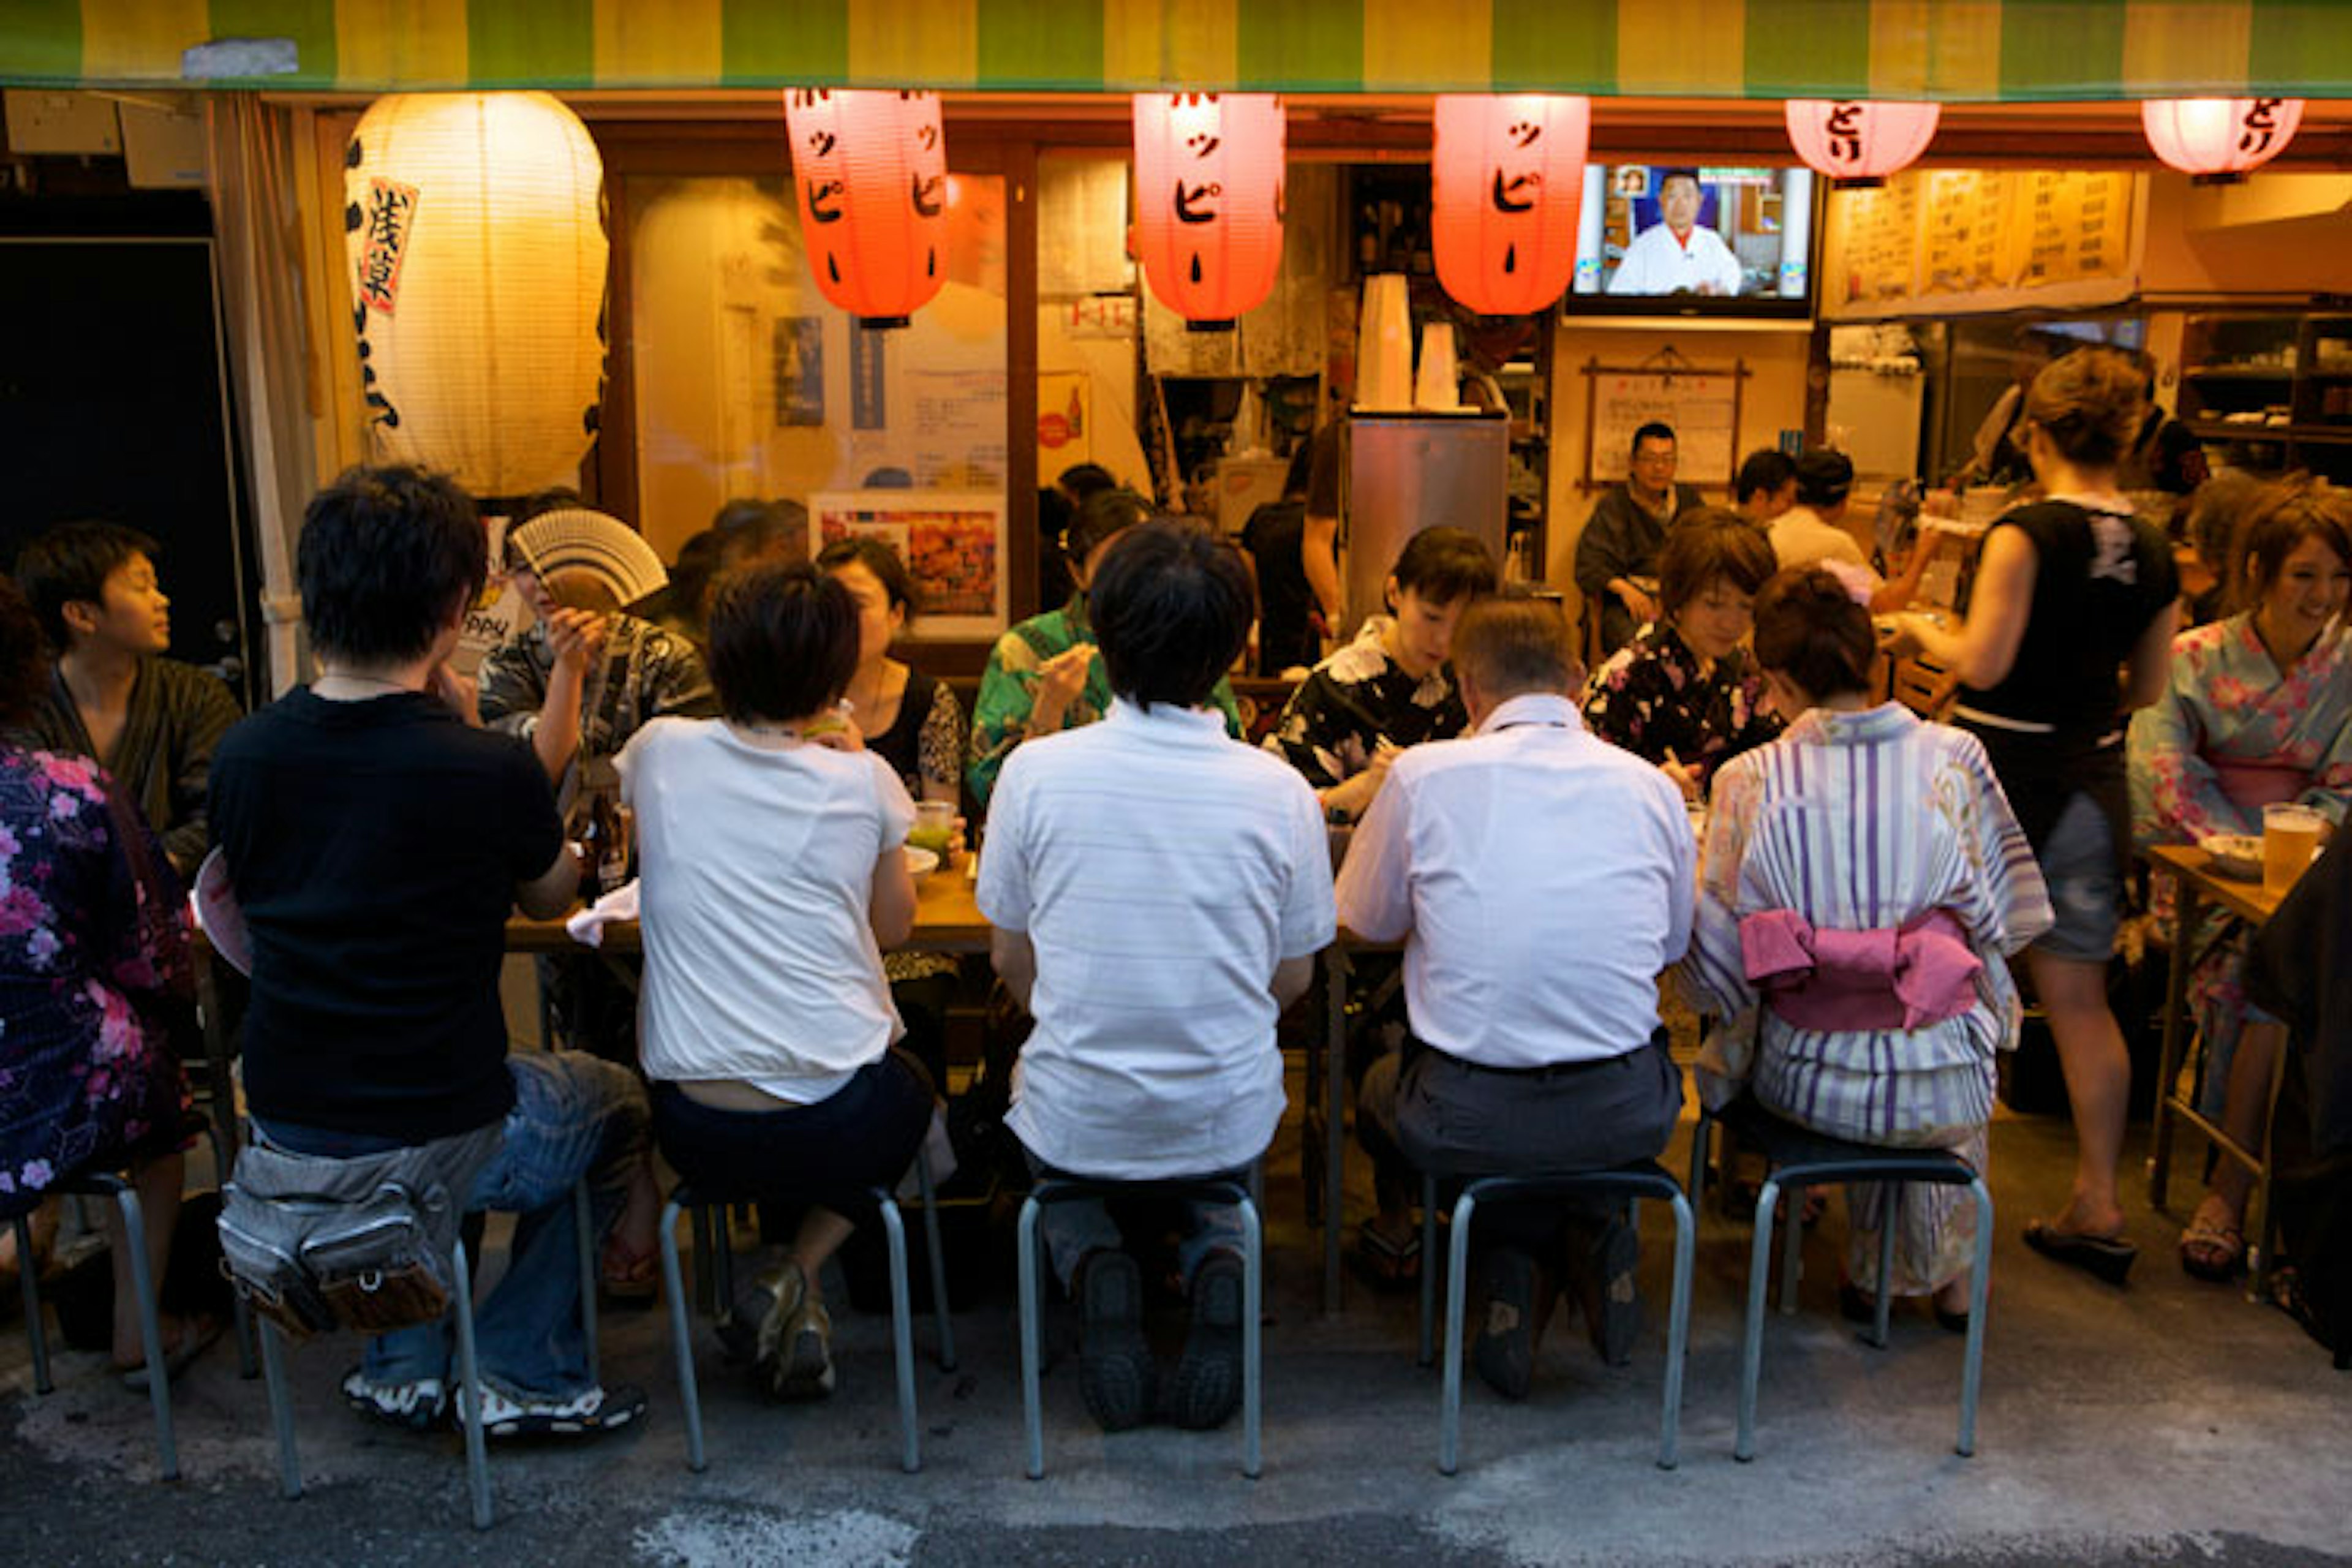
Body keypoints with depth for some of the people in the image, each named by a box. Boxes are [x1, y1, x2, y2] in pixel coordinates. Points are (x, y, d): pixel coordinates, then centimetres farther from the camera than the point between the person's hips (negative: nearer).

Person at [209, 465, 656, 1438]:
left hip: (284, 1131, 5)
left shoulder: (242, 755, -5)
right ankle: (526, 1372, 24)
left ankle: (404, 1366, 35)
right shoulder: (488, 770, -21)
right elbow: (553, 896, 1)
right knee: (616, 1097, 24)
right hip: (438, 1150, -5)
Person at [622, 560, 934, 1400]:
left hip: (696, 1133, 3)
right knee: (909, 1088, 32)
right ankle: (799, 1276, 11)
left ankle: (786, 1287, 19)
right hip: (835, 1125, -2)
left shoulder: (662, 753, -2)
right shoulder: (862, 781, -6)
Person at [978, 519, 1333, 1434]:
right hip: (1228, 1122, 1)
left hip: (1077, 1124, -1)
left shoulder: (1035, 771, -14)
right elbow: (1292, 978, -1)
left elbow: (1012, 960, -1)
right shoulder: (1279, 792, -13)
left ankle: (1093, 1266, 3)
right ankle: (1216, 1261, 4)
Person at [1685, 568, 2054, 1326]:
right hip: (1940, 1090, 1)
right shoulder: (1952, 759, -6)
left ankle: (1871, 1271, 45)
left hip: (1806, 1082, 0)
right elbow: (2009, 915, 3)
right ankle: (1947, 1276, 49)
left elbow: (1718, 958, -5)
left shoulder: (1748, 781, -9)